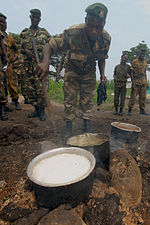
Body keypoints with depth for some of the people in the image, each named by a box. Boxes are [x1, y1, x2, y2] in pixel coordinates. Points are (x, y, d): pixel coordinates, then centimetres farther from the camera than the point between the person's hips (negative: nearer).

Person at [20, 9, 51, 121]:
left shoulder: (44, 33, 9)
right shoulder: (24, 33, 15)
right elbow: (21, 49, 15)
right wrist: (26, 51, -6)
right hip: (28, 65, 4)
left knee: (41, 88, -10)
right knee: (30, 88, 4)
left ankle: (42, 110, 3)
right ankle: (36, 109, 17)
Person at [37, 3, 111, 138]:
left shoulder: (106, 39, -17)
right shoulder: (72, 33, -30)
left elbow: (102, 58, 1)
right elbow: (50, 46, -26)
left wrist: (102, 74, -13)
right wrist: (46, 62, -46)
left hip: (89, 72, 3)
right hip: (72, 70, -2)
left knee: (87, 100, 3)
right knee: (69, 100, -2)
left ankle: (87, 129, 15)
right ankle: (68, 128, 14)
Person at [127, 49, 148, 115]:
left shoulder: (145, 62, 14)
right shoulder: (134, 62, -3)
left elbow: (145, 72, 19)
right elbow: (131, 73, -6)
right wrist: (133, 83, -14)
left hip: (143, 82, 6)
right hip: (136, 82, -5)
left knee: (143, 97, 7)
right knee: (133, 97, -5)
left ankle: (142, 110, 16)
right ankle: (130, 110, 3)